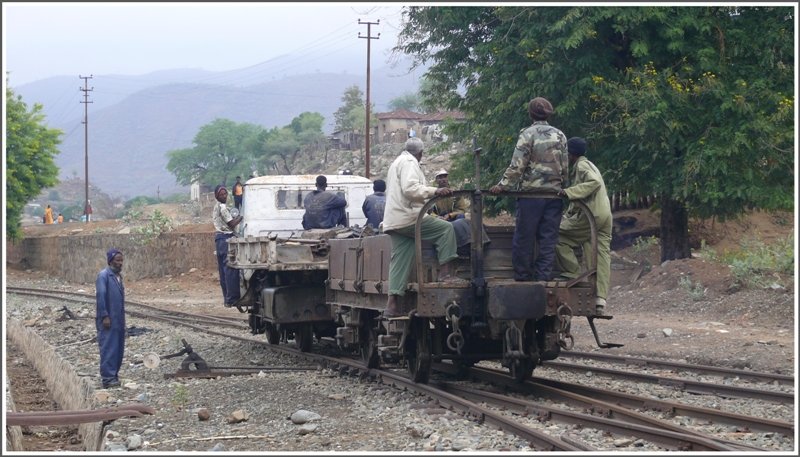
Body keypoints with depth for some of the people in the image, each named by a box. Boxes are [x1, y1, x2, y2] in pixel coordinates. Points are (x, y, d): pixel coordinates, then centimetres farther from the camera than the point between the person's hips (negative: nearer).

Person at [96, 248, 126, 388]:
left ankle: (114, 375, 16)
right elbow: (100, 296, -16)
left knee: (118, 349, 9)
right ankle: (107, 378, -8)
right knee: (109, 348, -9)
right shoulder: (103, 275, -11)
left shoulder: (118, 276, 15)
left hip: (118, 320, 8)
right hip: (108, 319, -8)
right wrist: (104, 316, -19)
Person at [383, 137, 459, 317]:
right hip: (408, 216, -10)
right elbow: (410, 188, -20)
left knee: (399, 261, 5)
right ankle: (446, 272, -11)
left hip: (394, 220, 10)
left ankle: (392, 303, -1)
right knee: (446, 228, -5)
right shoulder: (409, 162, -5)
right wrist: (435, 191, -24)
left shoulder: (396, 162, 27)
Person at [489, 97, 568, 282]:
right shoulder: (559, 135, 6)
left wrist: (503, 185, -7)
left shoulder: (528, 134, -7)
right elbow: (565, 167, 9)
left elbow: (517, 166, -12)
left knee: (524, 238, 5)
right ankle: (543, 276, 3)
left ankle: (522, 276, 8)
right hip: (554, 192, 4)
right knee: (548, 239, 6)